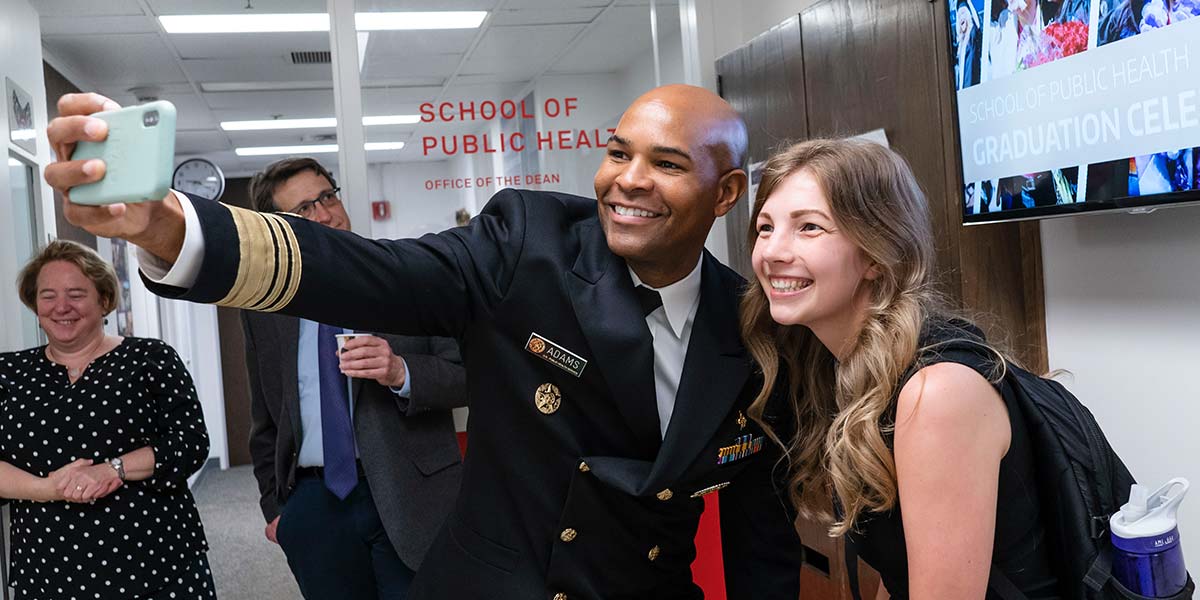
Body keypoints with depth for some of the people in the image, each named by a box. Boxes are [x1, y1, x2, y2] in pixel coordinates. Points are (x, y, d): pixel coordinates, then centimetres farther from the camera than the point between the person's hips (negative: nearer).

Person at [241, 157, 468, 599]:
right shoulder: (262, 307, 5)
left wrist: (402, 373, -22)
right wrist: (274, 503, 12)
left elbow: (467, 375, -5)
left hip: (411, 496, -2)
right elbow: (266, 417, 14)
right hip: (312, 503, 2)